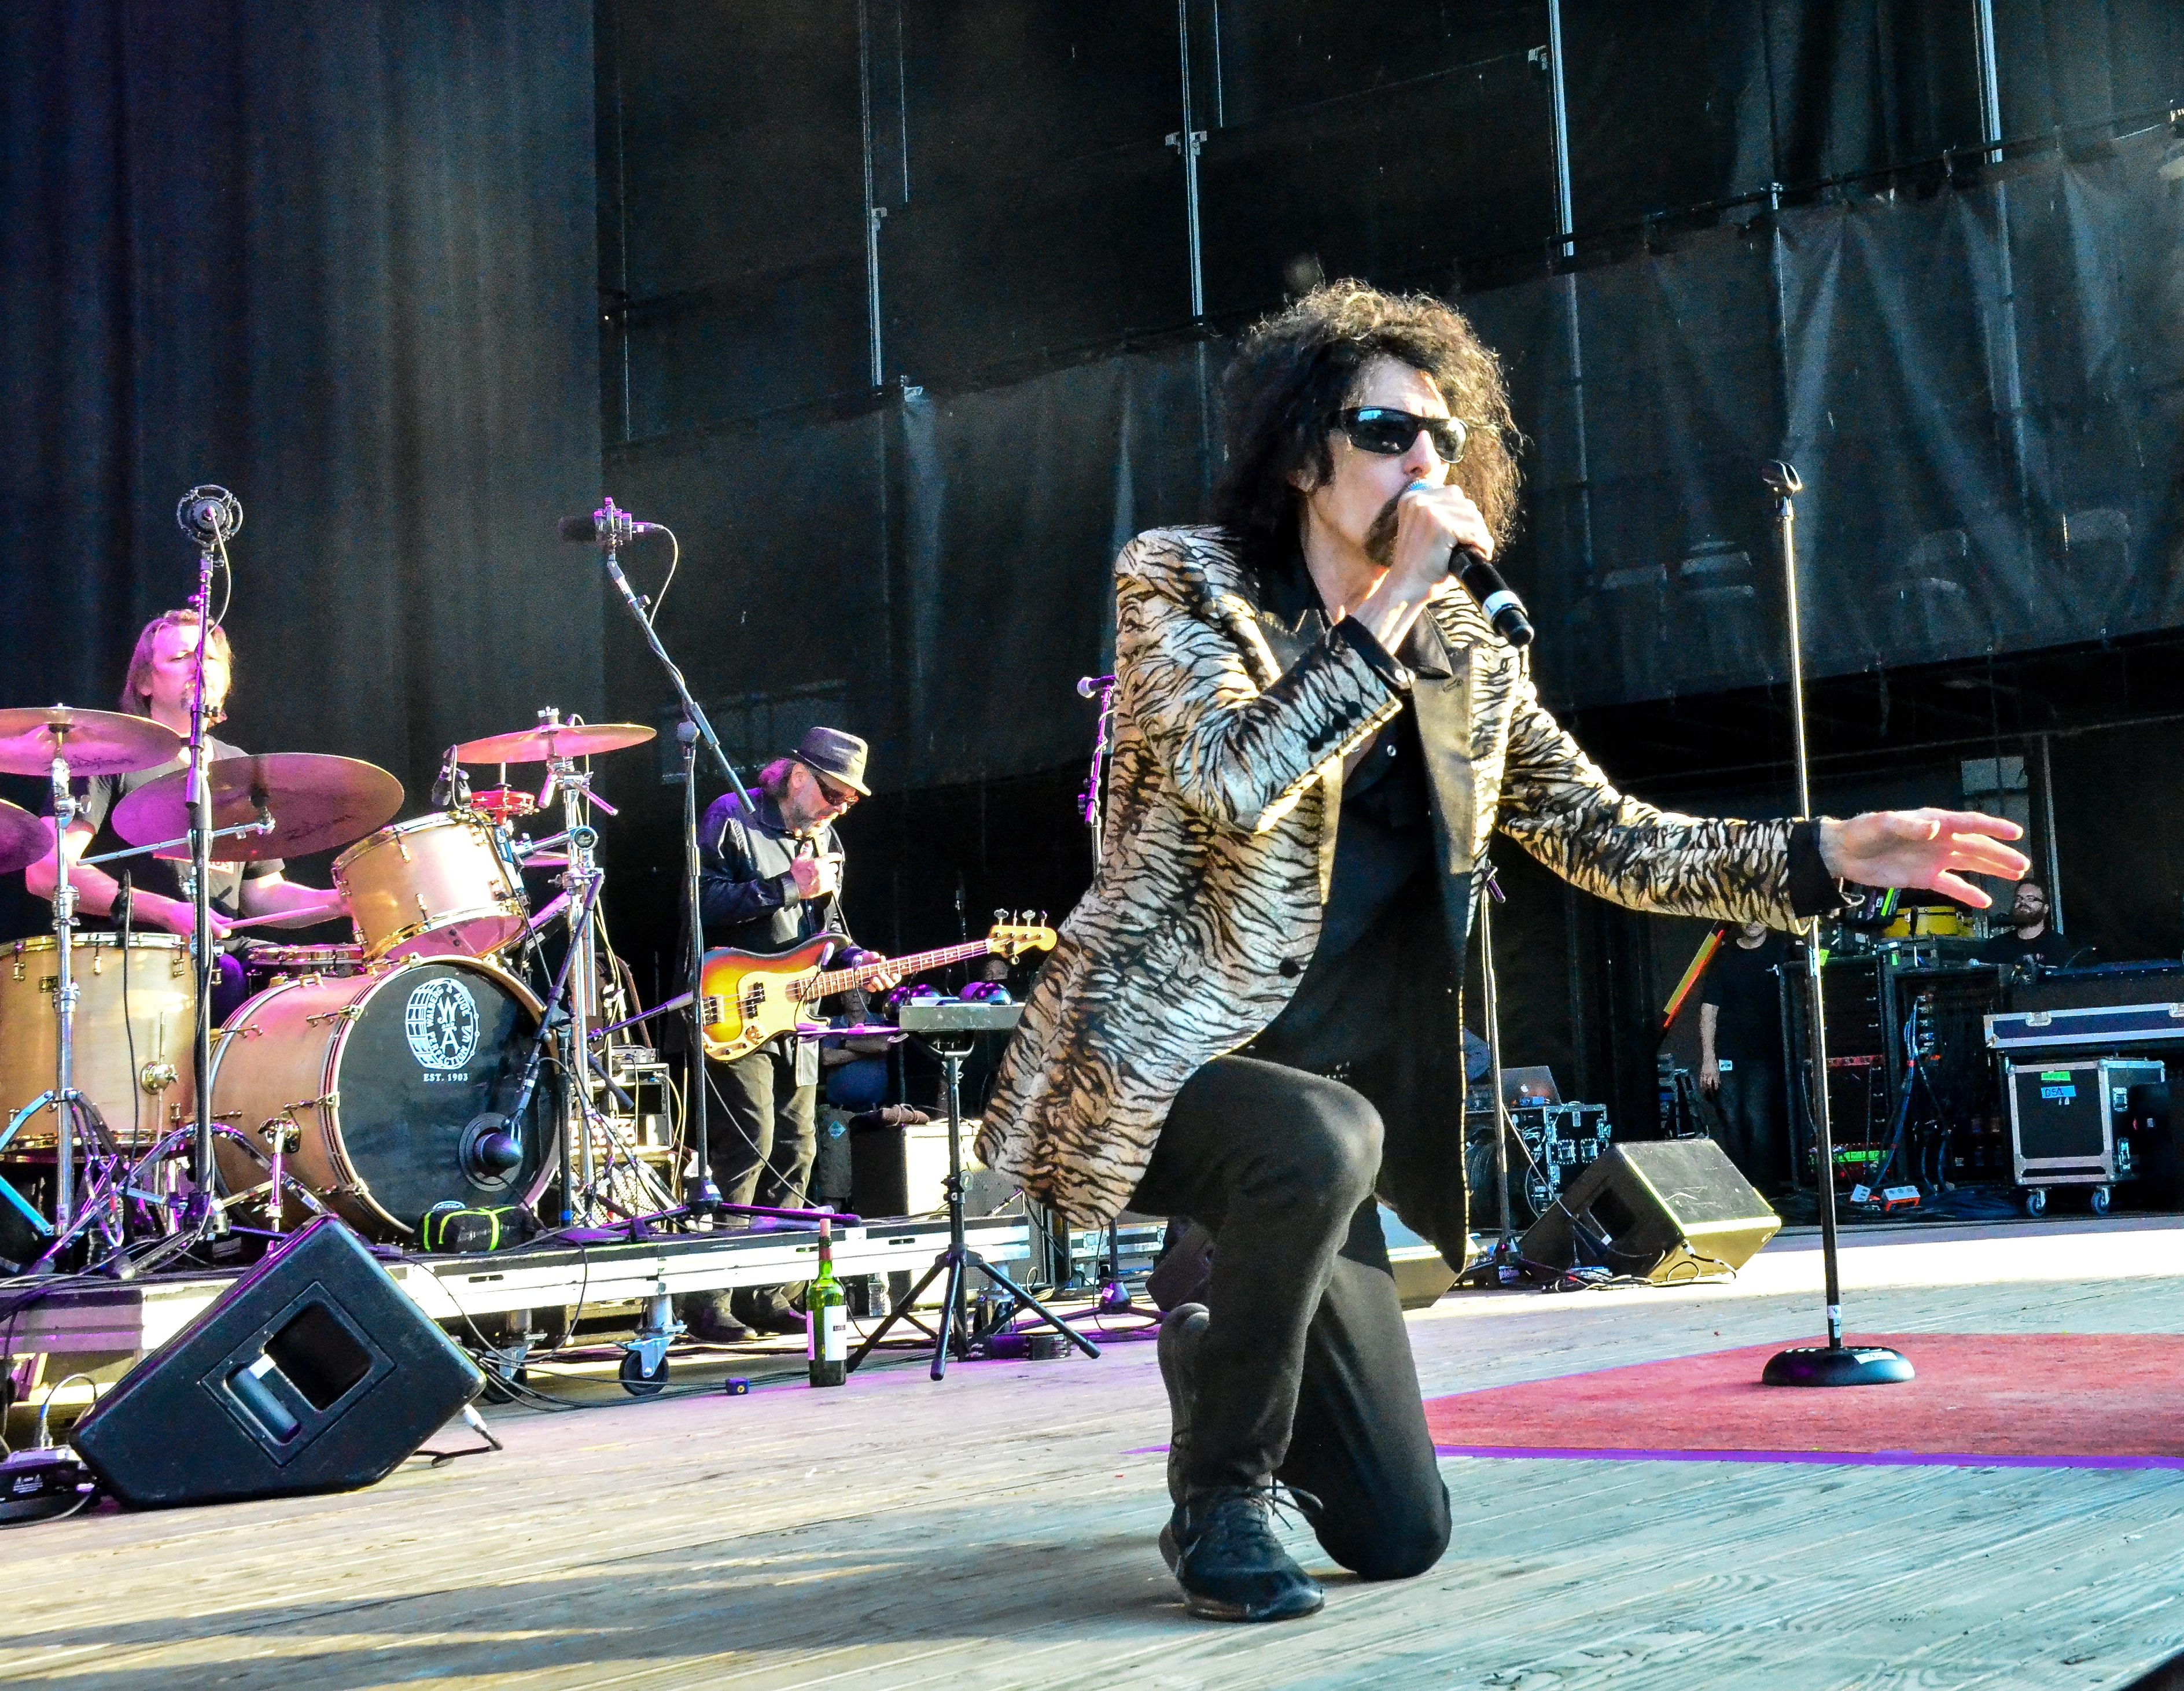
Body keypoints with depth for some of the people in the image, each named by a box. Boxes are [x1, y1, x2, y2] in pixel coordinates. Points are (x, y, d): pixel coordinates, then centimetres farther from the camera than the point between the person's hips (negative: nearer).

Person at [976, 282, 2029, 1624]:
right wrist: (1392, 607, -25)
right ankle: (1219, 1492, -14)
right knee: (1324, 1140, -40)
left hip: (1316, 1096, 5)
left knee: (1399, 1537, 3)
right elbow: (1231, 784, -26)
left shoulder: (1471, 660, 6)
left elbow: (1606, 837, 7)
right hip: (1146, 1070, -5)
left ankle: (1217, 1350, 36)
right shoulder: (1183, 582, -8)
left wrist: (1827, 854, -3)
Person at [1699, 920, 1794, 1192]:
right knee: (1732, 1123, 2)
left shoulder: (1783, 950, 4)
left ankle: (1765, 1190, -7)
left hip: (1765, 1055, -2)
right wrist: (1708, 1058, -2)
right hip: (1727, 1056, 2)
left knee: (1757, 1118, -13)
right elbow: (1709, 1008, 6)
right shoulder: (1724, 957, 8)